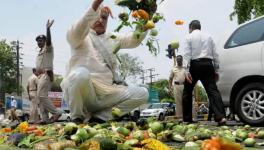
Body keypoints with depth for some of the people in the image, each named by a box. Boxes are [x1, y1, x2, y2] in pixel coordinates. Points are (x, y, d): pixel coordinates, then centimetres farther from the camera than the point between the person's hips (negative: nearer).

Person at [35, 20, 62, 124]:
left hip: (46, 74, -10)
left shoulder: (48, 48, 0)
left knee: (41, 95, -19)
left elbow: (49, 40, -23)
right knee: (40, 97, 5)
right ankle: (45, 118, 4)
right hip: (40, 75, 10)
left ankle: (56, 112, -16)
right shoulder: (40, 52, 27)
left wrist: (48, 28, -34)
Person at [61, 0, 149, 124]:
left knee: (142, 94, -8)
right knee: (81, 73, -37)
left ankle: (99, 116, -8)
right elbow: (75, 33, -20)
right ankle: (78, 117, -12)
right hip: (84, 91, -5)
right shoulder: (81, 36, 5)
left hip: (108, 93, 5)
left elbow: (135, 39, 5)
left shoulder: (113, 38, 19)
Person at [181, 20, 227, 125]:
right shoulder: (208, 37, 18)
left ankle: (187, 118, 13)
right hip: (207, 64, 3)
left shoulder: (189, 37, 7)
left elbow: (186, 54, -5)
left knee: (187, 92, 11)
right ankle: (221, 116, -22)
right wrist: (216, 70, 14)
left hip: (194, 65, -3)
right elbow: (215, 54, 12)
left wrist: (187, 71, -11)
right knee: (212, 90, -6)